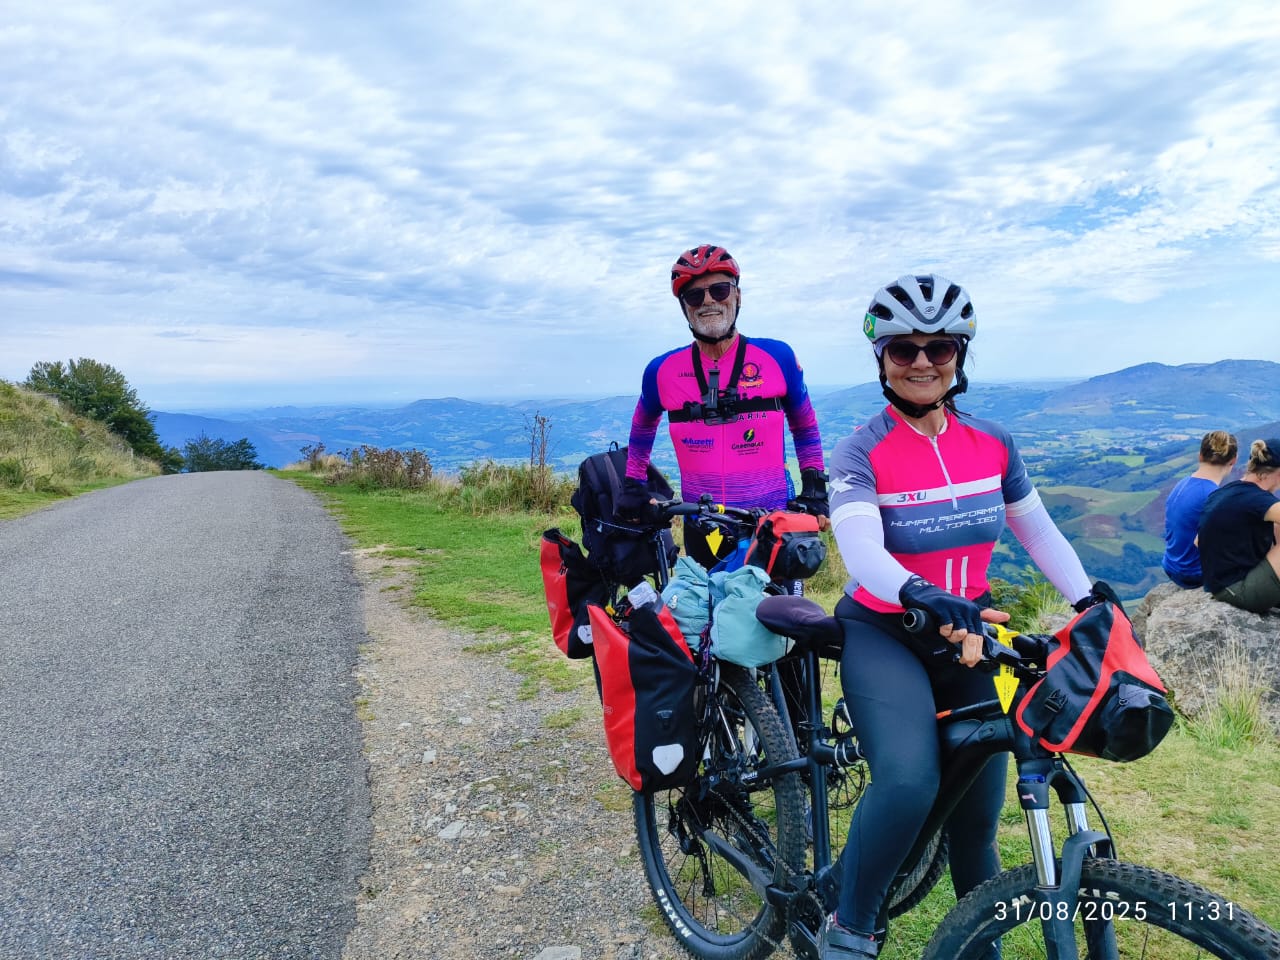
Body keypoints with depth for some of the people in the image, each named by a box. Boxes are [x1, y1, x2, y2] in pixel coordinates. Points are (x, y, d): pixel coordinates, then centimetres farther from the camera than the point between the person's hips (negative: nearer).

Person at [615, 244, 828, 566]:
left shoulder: (778, 357, -1)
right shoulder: (662, 371, 1)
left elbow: (805, 428, 13)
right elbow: (642, 429, 20)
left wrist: (814, 487, 5)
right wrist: (632, 486, 16)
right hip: (702, 533, 1)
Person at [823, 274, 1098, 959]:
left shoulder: (992, 445, 1)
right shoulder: (861, 452, -13)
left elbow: (1039, 531, 13)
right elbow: (862, 549, -29)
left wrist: (1093, 604, 5)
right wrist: (926, 599, -47)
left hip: (969, 639, 4)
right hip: (884, 636, -4)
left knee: (977, 816, 9)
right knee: (909, 782, -29)